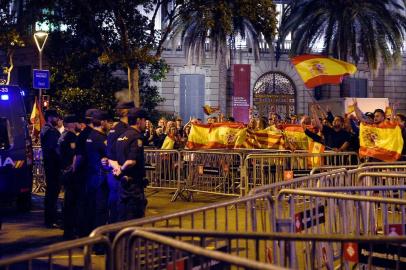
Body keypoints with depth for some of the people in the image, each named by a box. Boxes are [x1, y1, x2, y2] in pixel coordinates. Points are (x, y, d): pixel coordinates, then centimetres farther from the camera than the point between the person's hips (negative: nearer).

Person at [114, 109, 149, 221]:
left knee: (122, 217, 14)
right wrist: (121, 169, -8)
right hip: (134, 182, -8)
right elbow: (131, 161, -24)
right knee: (136, 216, -2)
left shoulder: (121, 136, 12)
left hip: (123, 181, 8)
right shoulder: (136, 137, -13)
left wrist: (117, 167, -3)